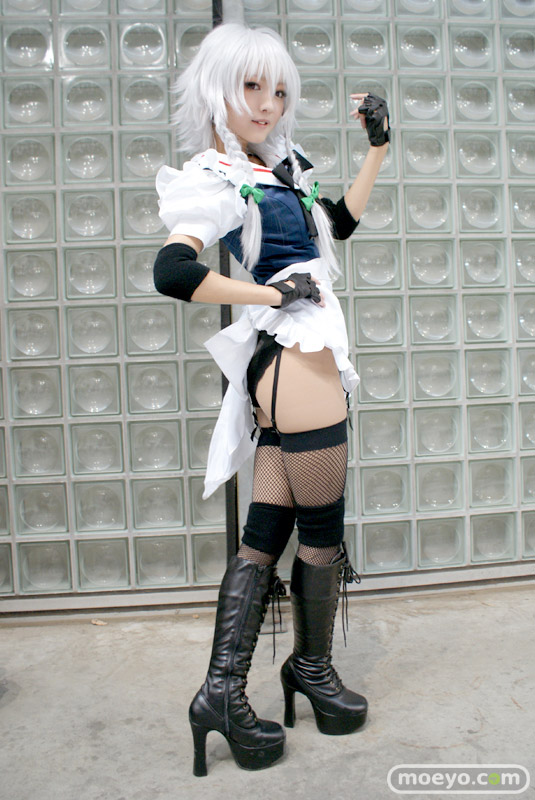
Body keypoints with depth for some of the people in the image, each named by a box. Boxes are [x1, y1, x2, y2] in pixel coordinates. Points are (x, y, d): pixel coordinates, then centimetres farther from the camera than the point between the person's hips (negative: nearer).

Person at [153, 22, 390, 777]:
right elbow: (172, 271, -25)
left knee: (267, 531, 8)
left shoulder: (280, 167, 18)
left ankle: (223, 692, 16)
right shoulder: (216, 180, -9)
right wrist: (274, 294, -16)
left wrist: (378, 147, 23)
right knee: (323, 527, 6)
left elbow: (341, 221, 29)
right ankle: (312, 667, 29)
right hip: (297, 363, -9)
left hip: (285, 371, 9)